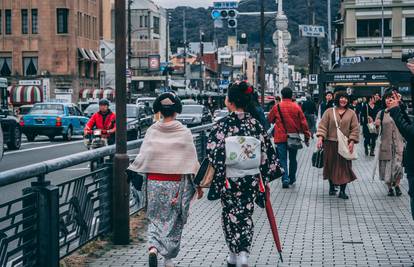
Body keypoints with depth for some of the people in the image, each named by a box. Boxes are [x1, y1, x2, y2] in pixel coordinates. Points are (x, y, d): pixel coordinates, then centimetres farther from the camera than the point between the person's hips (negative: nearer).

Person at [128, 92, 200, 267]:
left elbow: (143, 156, -3)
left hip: (154, 181, 1)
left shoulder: (152, 131, -3)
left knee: (155, 218, 13)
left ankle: (153, 247, -12)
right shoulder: (184, 132, -7)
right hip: (176, 182, -1)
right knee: (173, 220, 13)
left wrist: (131, 172, 8)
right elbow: (191, 160, -5)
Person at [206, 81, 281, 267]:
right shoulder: (256, 124, -3)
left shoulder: (221, 126, -12)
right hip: (252, 180, 2)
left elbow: (213, 156, -14)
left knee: (231, 215, 15)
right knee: (246, 215, 14)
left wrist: (214, 181, -5)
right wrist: (265, 178, 12)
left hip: (229, 180, -2)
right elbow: (267, 152, 2)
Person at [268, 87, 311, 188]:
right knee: (293, 159, 17)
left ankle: (285, 179, -14)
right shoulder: (296, 107, -3)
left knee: (282, 159, 0)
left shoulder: (277, 107, -4)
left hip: (280, 137, -2)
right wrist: (307, 137, 5)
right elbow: (303, 122, -2)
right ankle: (292, 178, 27)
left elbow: (269, 120, 10)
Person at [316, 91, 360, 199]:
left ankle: (342, 191, 1)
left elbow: (355, 129, 2)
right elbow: (322, 126, -1)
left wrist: (352, 142, -8)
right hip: (331, 144, 0)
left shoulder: (351, 113, 5)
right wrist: (320, 138, -14)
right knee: (331, 165, 7)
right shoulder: (329, 112, 3)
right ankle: (332, 187, 23)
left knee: (344, 166, -3)